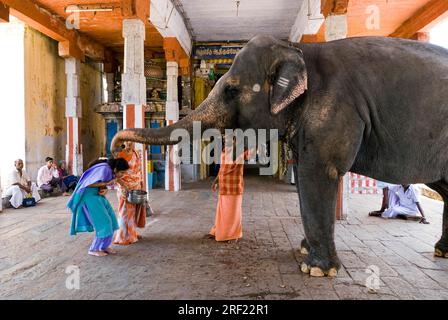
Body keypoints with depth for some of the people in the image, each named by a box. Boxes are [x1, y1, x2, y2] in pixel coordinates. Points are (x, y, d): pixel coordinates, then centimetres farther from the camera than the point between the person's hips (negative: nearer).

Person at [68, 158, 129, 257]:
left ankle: (103, 246, 18)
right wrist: (106, 184, -24)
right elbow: (88, 184, -25)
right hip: (89, 195, -9)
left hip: (97, 194, 9)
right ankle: (94, 249, 8)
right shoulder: (104, 169, -27)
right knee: (103, 222, -7)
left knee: (109, 219, 6)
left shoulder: (110, 169, 1)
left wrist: (104, 189, -13)